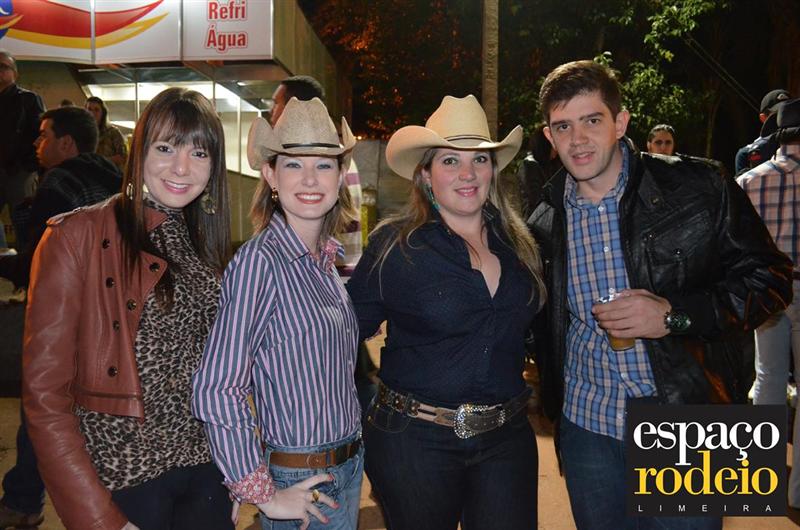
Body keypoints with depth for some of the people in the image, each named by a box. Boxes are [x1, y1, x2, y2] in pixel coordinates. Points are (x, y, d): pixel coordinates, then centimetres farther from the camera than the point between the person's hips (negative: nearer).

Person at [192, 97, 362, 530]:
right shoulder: (260, 260, -20)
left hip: (349, 466, 7)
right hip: (301, 481, -7)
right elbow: (216, 392, -22)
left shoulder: (324, 257, 2)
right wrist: (263, 495, -15)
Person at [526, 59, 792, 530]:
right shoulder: (543, 223, 0)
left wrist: (675, 315, -18)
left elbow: (770, 277, -5)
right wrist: (552, 393, 7)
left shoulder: (697, 189, -8)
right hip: (587, 425, 3)